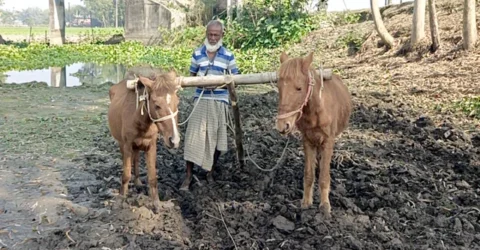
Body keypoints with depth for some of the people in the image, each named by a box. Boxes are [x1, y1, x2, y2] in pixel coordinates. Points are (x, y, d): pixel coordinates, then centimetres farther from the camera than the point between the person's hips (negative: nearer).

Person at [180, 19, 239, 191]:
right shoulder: (197, 54, 5)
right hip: (201, 99, 0)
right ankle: (188, 176, 2)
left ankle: (210, 172, 27)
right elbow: (192, 76, 12)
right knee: (193, 136, -6)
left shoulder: (228, 56, 1)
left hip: (220, 101, 0)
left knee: (217, 138, 7)